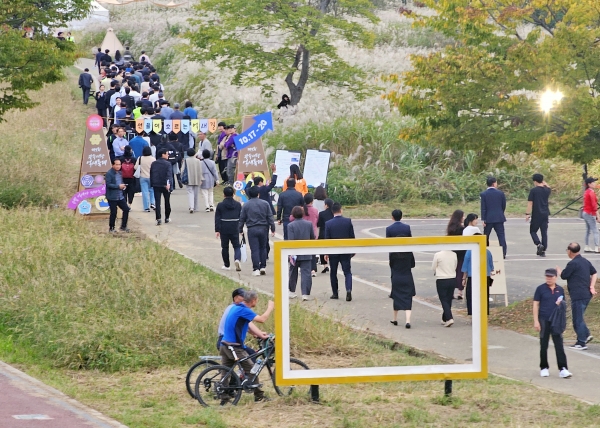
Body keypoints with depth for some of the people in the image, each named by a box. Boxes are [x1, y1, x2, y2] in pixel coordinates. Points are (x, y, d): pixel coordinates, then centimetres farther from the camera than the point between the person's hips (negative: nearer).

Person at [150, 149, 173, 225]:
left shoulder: (153, 164, 7)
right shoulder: (167, 164, -7)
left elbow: (151, 174, 11)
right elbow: (169, 174, -20)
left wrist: (152, 184, 18)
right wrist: (168, 183, -31)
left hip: (156, 185, 2)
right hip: (165, 185, -2)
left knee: (157, 202, -2)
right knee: (167, 202, 15)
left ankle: (158, 219, -15)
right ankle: (167, 218, 23)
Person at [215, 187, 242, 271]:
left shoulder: (220, 205, -4)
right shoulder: (238, 205, 2)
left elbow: (217, 219, -5)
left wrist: (217, 230, -2)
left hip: (224, 229, -1)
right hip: (235, 229, 1)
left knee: (225, 247, 9)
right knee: (236, 246, 8)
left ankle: (226, 265, 14)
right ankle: (237, 259, -20)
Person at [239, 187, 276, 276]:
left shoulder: (246, 205, -1)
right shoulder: (265, 204, 2)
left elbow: (242, 218, 4)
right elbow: (270, 217, 2)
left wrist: (241, 230, 15)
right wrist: (273, 229, 7)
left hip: (252, 229, -2)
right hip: (263, 228, 2)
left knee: (254, 249, -1)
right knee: (263, 248, 15)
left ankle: (256, 269, -6)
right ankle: (263, 267, 12)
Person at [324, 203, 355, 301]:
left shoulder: (328, 224, -9)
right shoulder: (348, 221, -7)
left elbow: (327, 239, -6)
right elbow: (352, 237, -2)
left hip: (333, 252, -1)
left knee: (333, 273, 15)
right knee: (347, 272, 3)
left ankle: (335, 293, 18)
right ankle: (348, 290, -19)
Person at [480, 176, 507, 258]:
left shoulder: (483, 194, -5)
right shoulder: (500, 193, -1)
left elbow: (483, 208, -7)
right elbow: (504, 206, 6)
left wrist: (483, 220, -5)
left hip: (488, 218, -1)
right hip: (499, 218, 1)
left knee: (486, 236, 11)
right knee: (501, 236, 0)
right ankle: (503, 253, -7)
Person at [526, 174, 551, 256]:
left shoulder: (533, 190, -10)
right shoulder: (546, 190, 4)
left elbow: (530, 203, -12)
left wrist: (527, 214, -10)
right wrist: (544, 183, 23)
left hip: (536, 215, -5)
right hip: (545, 214, 5)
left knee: (533, 231, 8)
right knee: (544, 232, 8)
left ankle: (539, 244, -15)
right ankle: (543, 250, 8)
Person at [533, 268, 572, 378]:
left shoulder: (560, 290, 8)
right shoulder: (541, 289, -1)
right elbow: (536, 305, -1)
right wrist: (536, 321, -7)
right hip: (544, 320, -2)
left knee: (559, 345, -4)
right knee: (544, 346, 7)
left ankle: (563, 369, -8)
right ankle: (544, 368, 19)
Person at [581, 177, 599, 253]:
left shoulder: (586, 192, 10)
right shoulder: (592, 192, -16)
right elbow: (594, 205, -20)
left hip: (585, 212, 9)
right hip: (590, 214, -9)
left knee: (588, 231, 14)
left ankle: (587, 247, 17)